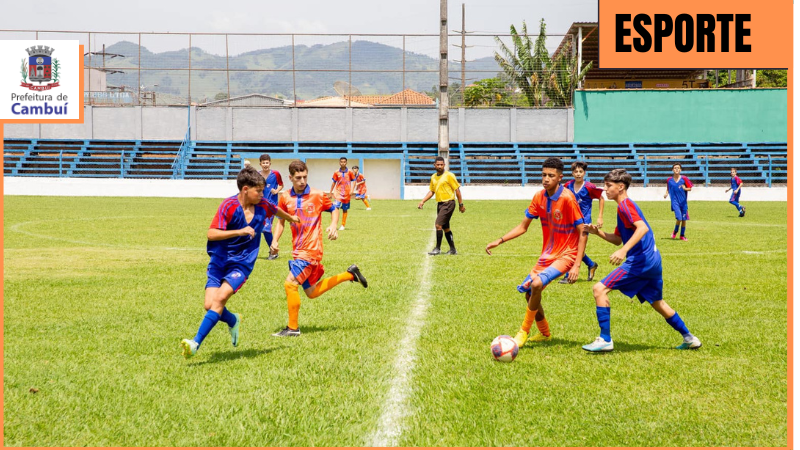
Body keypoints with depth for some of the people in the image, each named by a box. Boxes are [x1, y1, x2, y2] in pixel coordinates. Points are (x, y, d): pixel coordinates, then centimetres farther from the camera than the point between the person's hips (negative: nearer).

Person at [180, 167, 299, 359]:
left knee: (220, 299, -21)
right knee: (209, 304, -12)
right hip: (219, 262, -1)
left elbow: (276, 210, 25)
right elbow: (212, 234, -22)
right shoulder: (229, 206, -15)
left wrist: (291, 218, 45)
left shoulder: (263, 206, -1)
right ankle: (233, 321, 23)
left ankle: (196, 343, -22)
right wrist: (240, 231, -28)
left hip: (241, 264, 1)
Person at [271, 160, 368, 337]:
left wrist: (333, 226, -9)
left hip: (311, 249, -6)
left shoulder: (317, 196, -7)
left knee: (290, 283, -17)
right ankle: (350, 274, 30)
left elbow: (334, 209, 9)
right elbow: (281, 220, 14)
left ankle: (293, 328, -4)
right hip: (298, 250, 6)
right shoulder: (285, 198, 3)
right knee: (312, 292, 13)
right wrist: (275, 240, -1)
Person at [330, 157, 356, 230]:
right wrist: (331, 192, 10)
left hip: (346, 193, 1)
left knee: (345, 209, 7)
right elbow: (334, 183, 9)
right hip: (338, 192, 0)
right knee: (336, 206, -19)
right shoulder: (336, 173, 2)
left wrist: (352, 190, -6)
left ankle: (343, 225, 17)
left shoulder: (349, 172, 0)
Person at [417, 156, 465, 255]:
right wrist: (422, 201, 10)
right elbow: (431, 191, 21)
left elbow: (457, 189, -6)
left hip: (448, 203, -7)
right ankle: (453, 250, 19)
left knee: (438, 225, -15)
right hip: (440, 203, 7)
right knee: (445, 228, 11)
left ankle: (438, 249, -8)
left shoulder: (449, 175, -8)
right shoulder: (433, 177, 12)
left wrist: (461, 204, -6)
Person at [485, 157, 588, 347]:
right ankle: (544, 333, 35)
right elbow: (523, 227, 9)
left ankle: (524, 332, -8)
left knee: (537, 284, -27)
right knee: (528, 292, 11)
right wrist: (499, 241, -2)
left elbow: (582, 233, -17)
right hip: (547, 254, 8)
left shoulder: (567, 198, -19)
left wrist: (576, 265, -23)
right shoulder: (539, 197, 0)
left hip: (566, 255, -8)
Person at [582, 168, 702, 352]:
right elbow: (617, 239, 23)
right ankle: (689, 338, 30)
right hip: (652, 260, 10)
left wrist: (624, 250, -34)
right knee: (657, 303, 24)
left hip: (640, 260, -10)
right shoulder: (623, 206, 20)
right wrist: (597, 232, 9)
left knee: (599, 289, -12)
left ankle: (605, 340, -13)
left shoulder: (625, 204, -10)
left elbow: (643, 228, -26)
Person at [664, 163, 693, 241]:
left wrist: (685, 188, -18)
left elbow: (690, 188, 2)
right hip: (675, 201, -1)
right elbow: (668, 189, 17)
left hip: (683, 201, 1)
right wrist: (666, 193, -3)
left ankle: (682, 235, 22)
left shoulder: (684, 179, -2)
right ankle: (675, 231, 11)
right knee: (679, 218, -17)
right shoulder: (669, 180, 2)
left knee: (684, 219, 5)